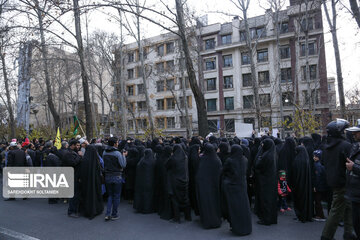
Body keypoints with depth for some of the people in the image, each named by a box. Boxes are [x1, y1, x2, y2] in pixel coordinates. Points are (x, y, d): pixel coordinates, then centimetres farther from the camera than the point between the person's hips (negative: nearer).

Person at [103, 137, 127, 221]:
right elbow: (123, 165, -13)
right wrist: (124, 156, -4)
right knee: (116, 196, 8)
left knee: (110, 195, 17)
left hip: (107, 177, 5)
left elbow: (104, 163, 13)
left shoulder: (104, 153, 2)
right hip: (117, 177, -5)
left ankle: (107, 214, 10)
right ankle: (114, 215, 16)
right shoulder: (117, 153, -16)